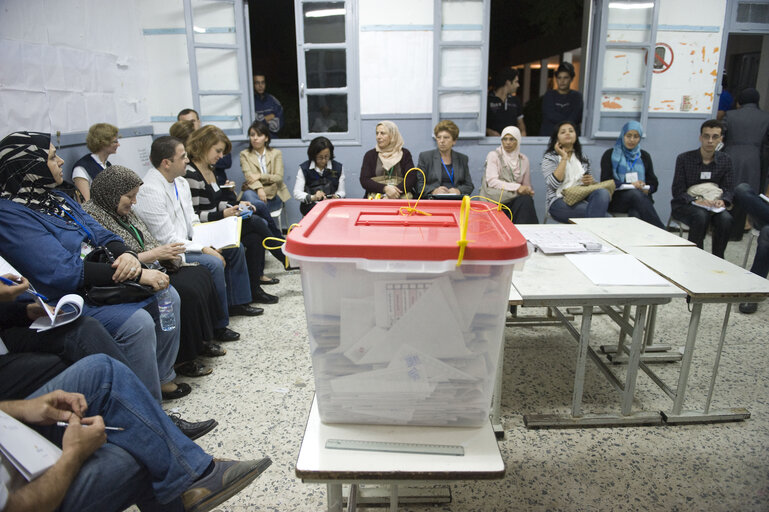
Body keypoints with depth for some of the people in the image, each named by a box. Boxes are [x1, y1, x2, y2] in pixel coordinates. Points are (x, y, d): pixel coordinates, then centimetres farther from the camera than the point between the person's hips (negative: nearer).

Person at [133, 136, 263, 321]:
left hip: (185, 242, 10)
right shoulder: (150, 191, -22)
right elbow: (167, 240, -23)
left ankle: (236, 303, 22)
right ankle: (218, 326, -15)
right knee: (213, 263, -29)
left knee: (235, 248, 10)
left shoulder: (181, 182, 6)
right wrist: (203, 249, -22)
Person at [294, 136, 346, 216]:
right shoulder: (304, 168, 2)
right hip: (311, 206, -2)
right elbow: (297, 193, -4)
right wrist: (312, 198, -23)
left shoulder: (338, 168, 5)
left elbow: (341, 191, 7)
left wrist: (337, 197, -18)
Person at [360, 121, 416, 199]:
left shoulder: (404, 154, 13)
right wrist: (385, 188, -15)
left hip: (400, 195, 1)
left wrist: (396, 190, -17)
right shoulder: (370, 154, 14)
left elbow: (412, 178, 2)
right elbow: (364, 180, 3)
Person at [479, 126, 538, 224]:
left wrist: (528, 191, -5)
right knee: (524, 199, -30)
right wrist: (516, 188, -22)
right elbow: (491, 181, -11)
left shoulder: (523, 159, 17)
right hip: (495, 197, -4)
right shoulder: (494, 155, 3)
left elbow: (527, 185, 22)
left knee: (527, 199, -31)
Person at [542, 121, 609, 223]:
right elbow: (553, 184, -12)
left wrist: (590, 181, 3)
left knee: (603, 192, -30)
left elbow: (590, 182, 28)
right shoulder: (549, 158, 6)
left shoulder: (583, 158, 22)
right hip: (559, 202, -5)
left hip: (582, 197, 6)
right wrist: (564, 158, -7)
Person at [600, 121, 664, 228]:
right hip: (616, 199, -2)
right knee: (635, 193, -36)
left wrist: (647, 190, -7)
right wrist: (630, 185, -12)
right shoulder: (610, 155, 11)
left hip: (640, 198, 3)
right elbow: (605, 181, 0)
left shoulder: (644, 156, 21)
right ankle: (662, 233, -43)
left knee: (636, 214, -35)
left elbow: (653, 183, 17)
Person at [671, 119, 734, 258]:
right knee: (701, 216, -36)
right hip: (685, 205, -3)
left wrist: (723, 201, -19)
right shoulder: (684, 158, -4)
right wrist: (696, 200, -26)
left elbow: (729, 189, 6)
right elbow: (677, 191, -7)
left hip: (713, 205, 3)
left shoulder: (725, 160, 6)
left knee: (726, 219, -29)